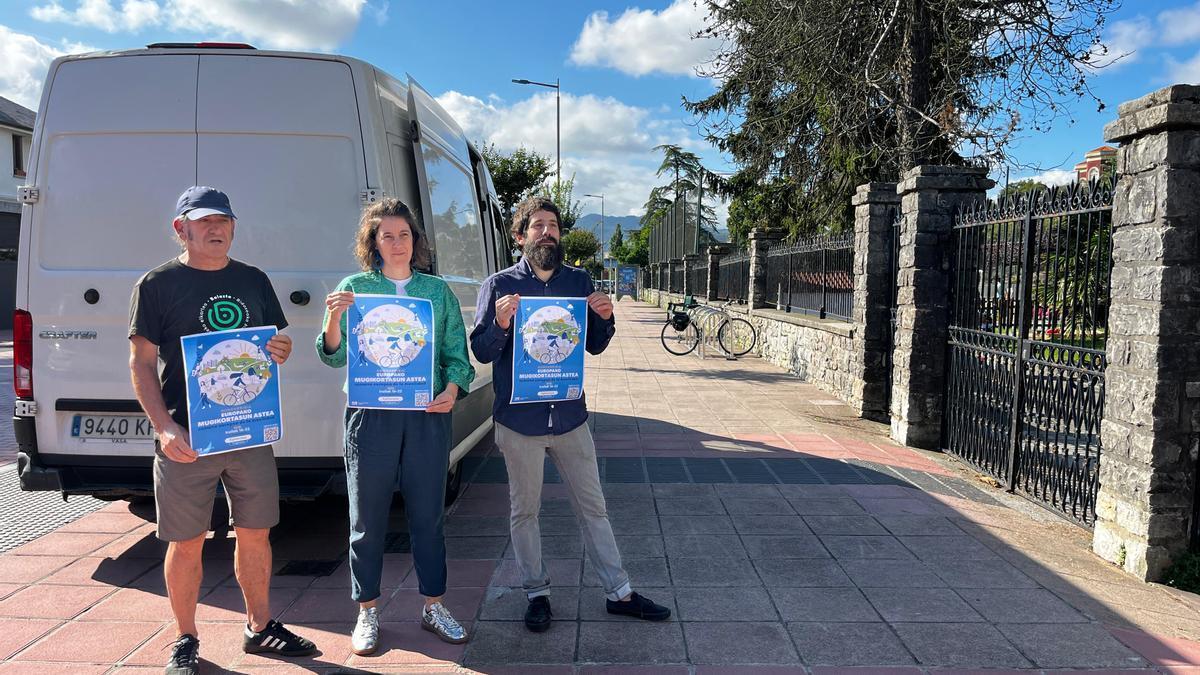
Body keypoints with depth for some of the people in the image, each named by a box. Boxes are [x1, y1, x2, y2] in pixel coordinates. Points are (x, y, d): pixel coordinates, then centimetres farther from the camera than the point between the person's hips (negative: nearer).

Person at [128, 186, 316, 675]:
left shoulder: (254, 280, 11)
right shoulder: (157, 284, -1)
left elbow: (277, 341, 19)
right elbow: (141, 363, -4)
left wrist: (280, 351, -7)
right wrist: (164, 427, -16)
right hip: (186, 436, -4)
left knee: (255, 532, 12)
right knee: (186, 542, 6)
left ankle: (259, 627, 29)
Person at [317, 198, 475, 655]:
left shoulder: (437, 291, 8)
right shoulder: (355, 287, 3)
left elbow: (457, 354, 8)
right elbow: (335, 356, 1)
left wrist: (452, 390, -11)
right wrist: (334, 317, -17)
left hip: (427, 415, 1)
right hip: (370, 415, -1)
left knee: (428, 515, 9)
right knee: (368, 519, 8)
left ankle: (433, 607, 25)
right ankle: (367, 614, 24)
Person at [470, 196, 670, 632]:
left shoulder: (579, 281, 6)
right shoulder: (500, 285, -4)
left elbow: (594, 346, 12)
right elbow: (481, 352, -4)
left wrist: (605, 318, -9)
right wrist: (501, 324, -24)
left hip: (570, 416, 3)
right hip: (519, 420, -2)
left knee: (592, 506, 11)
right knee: (524, 511, 11)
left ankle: (618, 592, 23)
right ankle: (536, 593, 29)